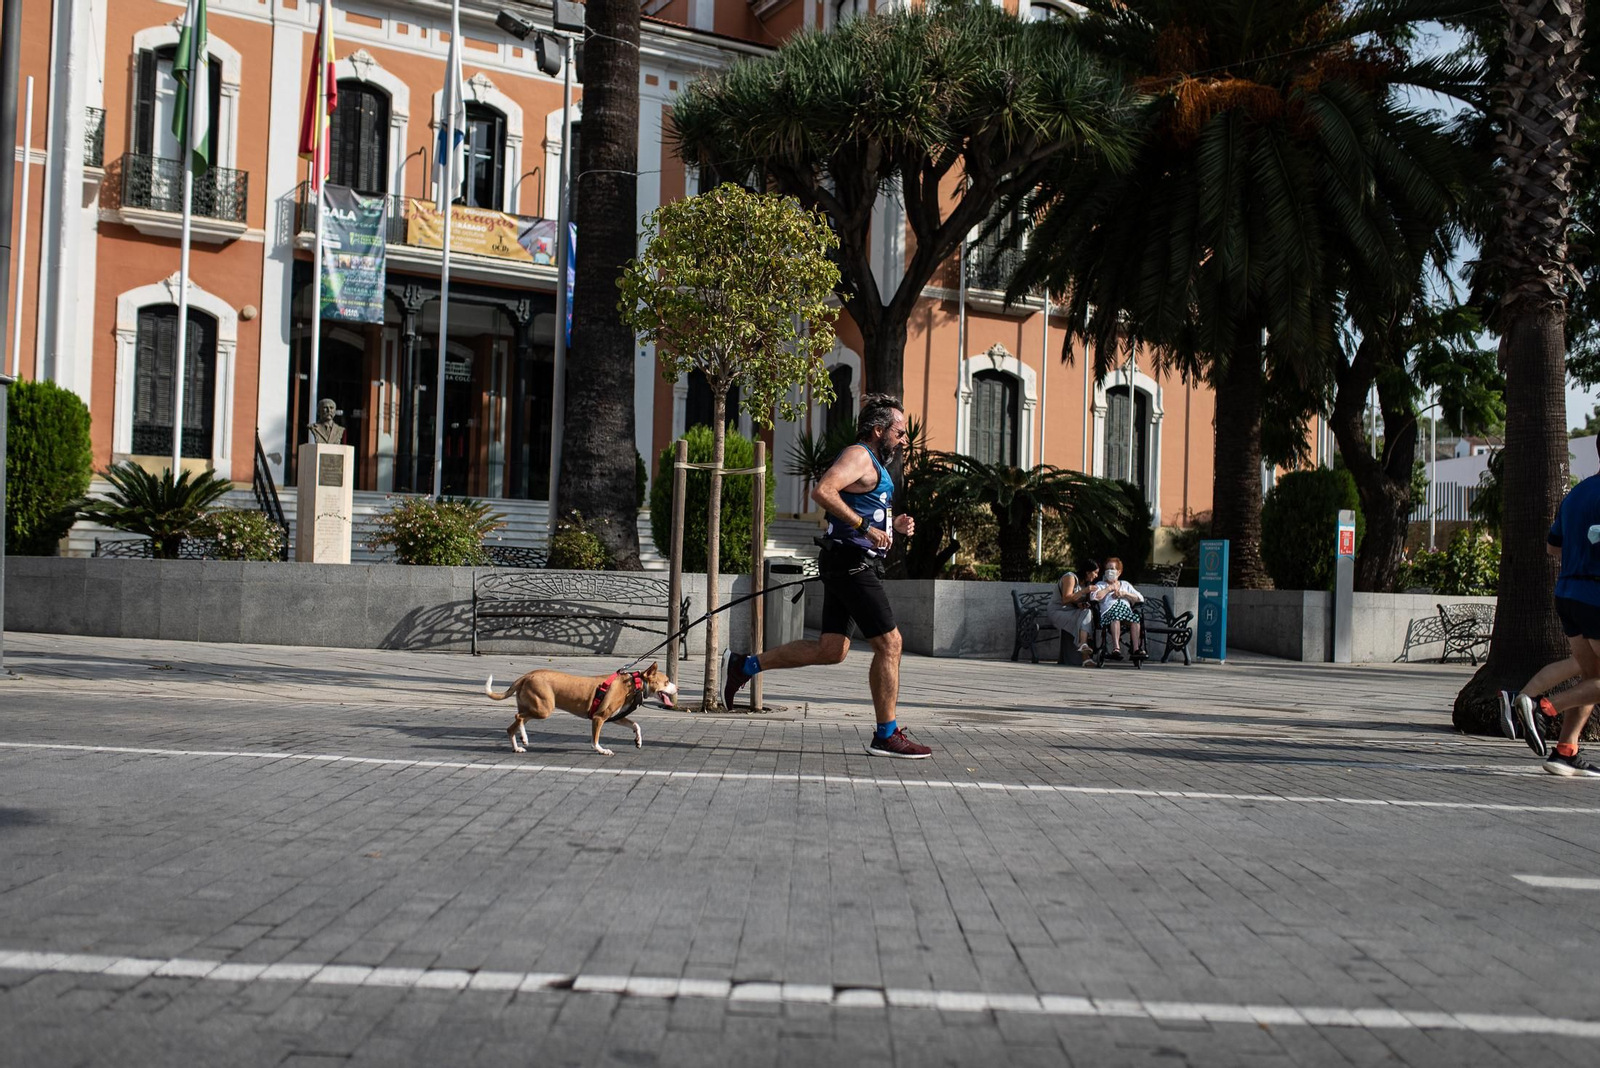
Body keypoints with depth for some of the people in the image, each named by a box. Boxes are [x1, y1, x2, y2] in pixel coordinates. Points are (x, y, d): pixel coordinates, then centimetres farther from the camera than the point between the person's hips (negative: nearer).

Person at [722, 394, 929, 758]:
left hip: (847, 567, 10)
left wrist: (893, 526, 16)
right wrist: (866, 527, -26)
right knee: (889, 643, -6)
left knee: (830, 649, 9)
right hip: (852, 561, -10)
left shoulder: (874, 464, 23)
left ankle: (744, 665, 14)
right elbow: (822, 491, -26)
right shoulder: (859, 455, -9)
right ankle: (887, 736, 1)